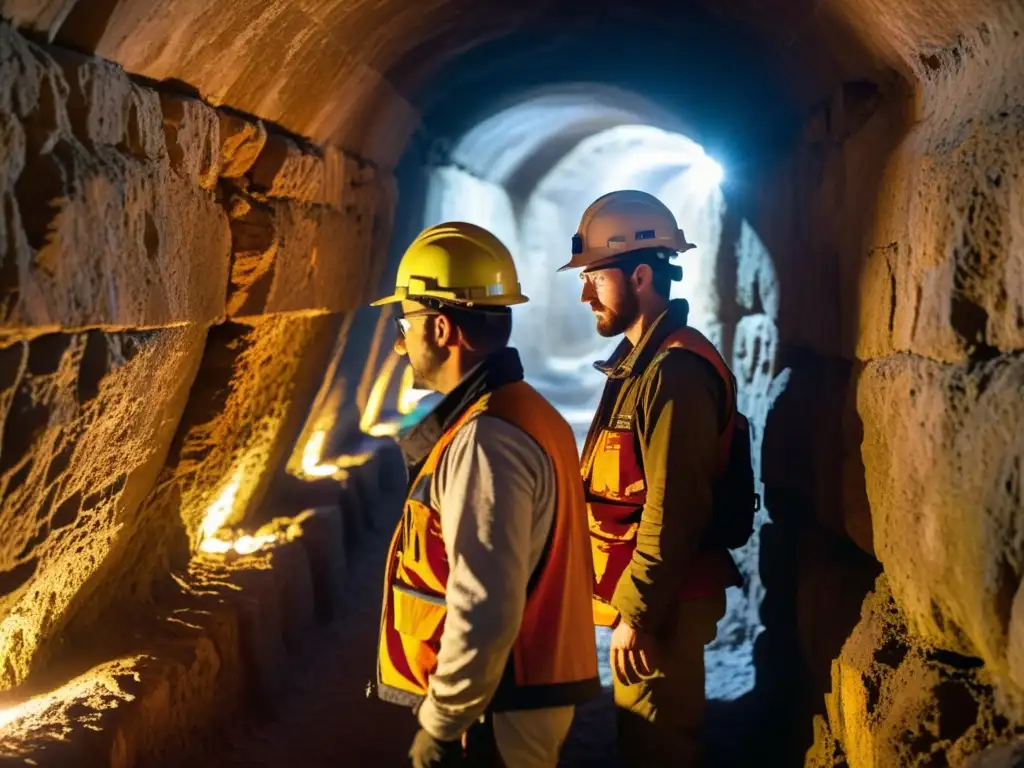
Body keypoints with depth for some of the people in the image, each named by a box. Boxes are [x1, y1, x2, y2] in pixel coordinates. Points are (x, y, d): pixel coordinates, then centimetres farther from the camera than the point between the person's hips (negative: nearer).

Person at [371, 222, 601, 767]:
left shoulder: (486, 438, -22)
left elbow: (484, 611, -27)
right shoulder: (525, 414, 10)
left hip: (494, 717, -9)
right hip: (531, 696, 9)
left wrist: (440, 723, -17)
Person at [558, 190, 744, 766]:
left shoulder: (674, 372, -21)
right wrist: (627, 603, 17)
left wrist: (635, 614, -20)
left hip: (661, 607, -10)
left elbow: (672, 513, -25)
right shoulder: (638, 361, 11)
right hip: (640, 596, 10)